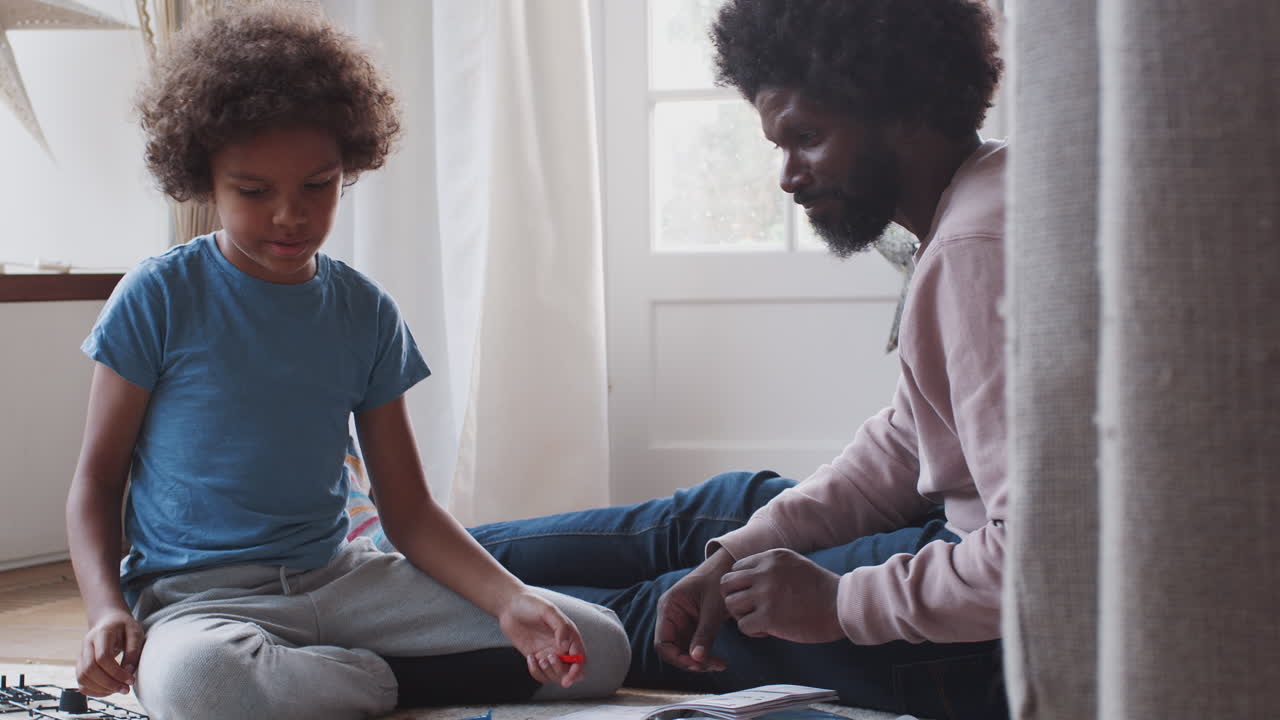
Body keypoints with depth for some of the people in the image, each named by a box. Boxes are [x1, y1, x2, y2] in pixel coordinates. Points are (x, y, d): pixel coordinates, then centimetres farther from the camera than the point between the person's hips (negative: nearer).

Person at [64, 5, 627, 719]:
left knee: (599, 647, -10)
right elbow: (98, 479, 2)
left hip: (339, 578, 4)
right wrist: (107, 608, -18)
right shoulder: (159, 299, -3)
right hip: (194, 592, -4)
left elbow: (410, 510, 9)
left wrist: (511, 600, -9)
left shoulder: (367, 313, 8)